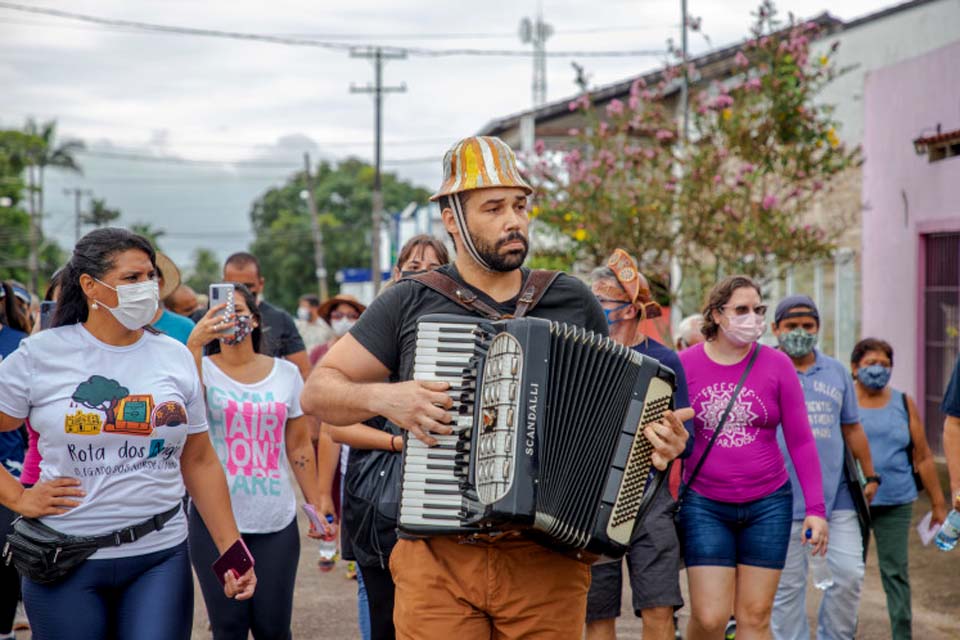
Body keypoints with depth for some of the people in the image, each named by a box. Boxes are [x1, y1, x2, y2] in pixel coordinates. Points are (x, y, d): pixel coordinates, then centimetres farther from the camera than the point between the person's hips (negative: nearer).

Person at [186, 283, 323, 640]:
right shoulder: (204, 369, 0)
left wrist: (316, 504, 8)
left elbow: (299, 445, 10)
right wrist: (194, 345, -31)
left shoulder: (286, 373, 6)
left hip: (277, 520, 2)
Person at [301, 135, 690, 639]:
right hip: (437, 560, -1)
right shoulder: (410, 303, 4)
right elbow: (317, 391, 6)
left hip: (547, 564, 2)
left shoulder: (572, 301, 9)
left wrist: (657, 442, -3)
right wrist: (384, 397, -13)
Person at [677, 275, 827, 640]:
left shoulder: (776, 365, -1)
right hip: (704, 506, -1)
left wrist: (815, 508, -3)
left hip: (767, 505, 1)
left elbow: (800, 439, 2)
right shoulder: (684, 365, -3)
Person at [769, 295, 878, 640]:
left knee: (850, 574, -2)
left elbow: (852, 429, 19)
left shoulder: (837, 372, 13)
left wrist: (870, 476, 19)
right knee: (788, 585, 2)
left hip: (836, 495, 3)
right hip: (785, 500, -3)